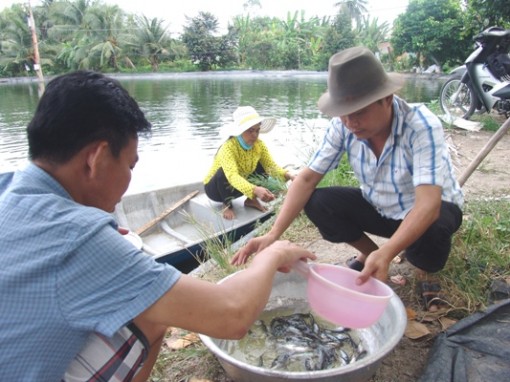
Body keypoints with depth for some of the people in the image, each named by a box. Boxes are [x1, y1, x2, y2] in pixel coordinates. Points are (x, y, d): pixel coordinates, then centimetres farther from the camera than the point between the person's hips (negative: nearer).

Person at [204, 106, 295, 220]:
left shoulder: (259, 145, -15)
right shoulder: (228, 147, -34)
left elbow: (271, 165, -20)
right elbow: (232, 176, -47)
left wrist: (287, 175, -41)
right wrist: (255, 190, -63)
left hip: (241, 185, 5)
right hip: (214, 187, -5)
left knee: (262, 168, -14)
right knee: (224, 172, -36)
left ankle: (251, 200, 5)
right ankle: (227, 204, -8)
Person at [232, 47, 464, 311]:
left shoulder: (422, 127, -31)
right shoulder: (343, 126, -20)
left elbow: (428, 204, -40)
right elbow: (307, 179, -21)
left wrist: (386, 254, -57)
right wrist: (273, 234, -33)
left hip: (428, 208, -3)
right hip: (379, 207, 4)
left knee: (430, 233, -38)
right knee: (317, 203, -20)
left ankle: (425, 269, 1)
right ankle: (369, 254, 7)